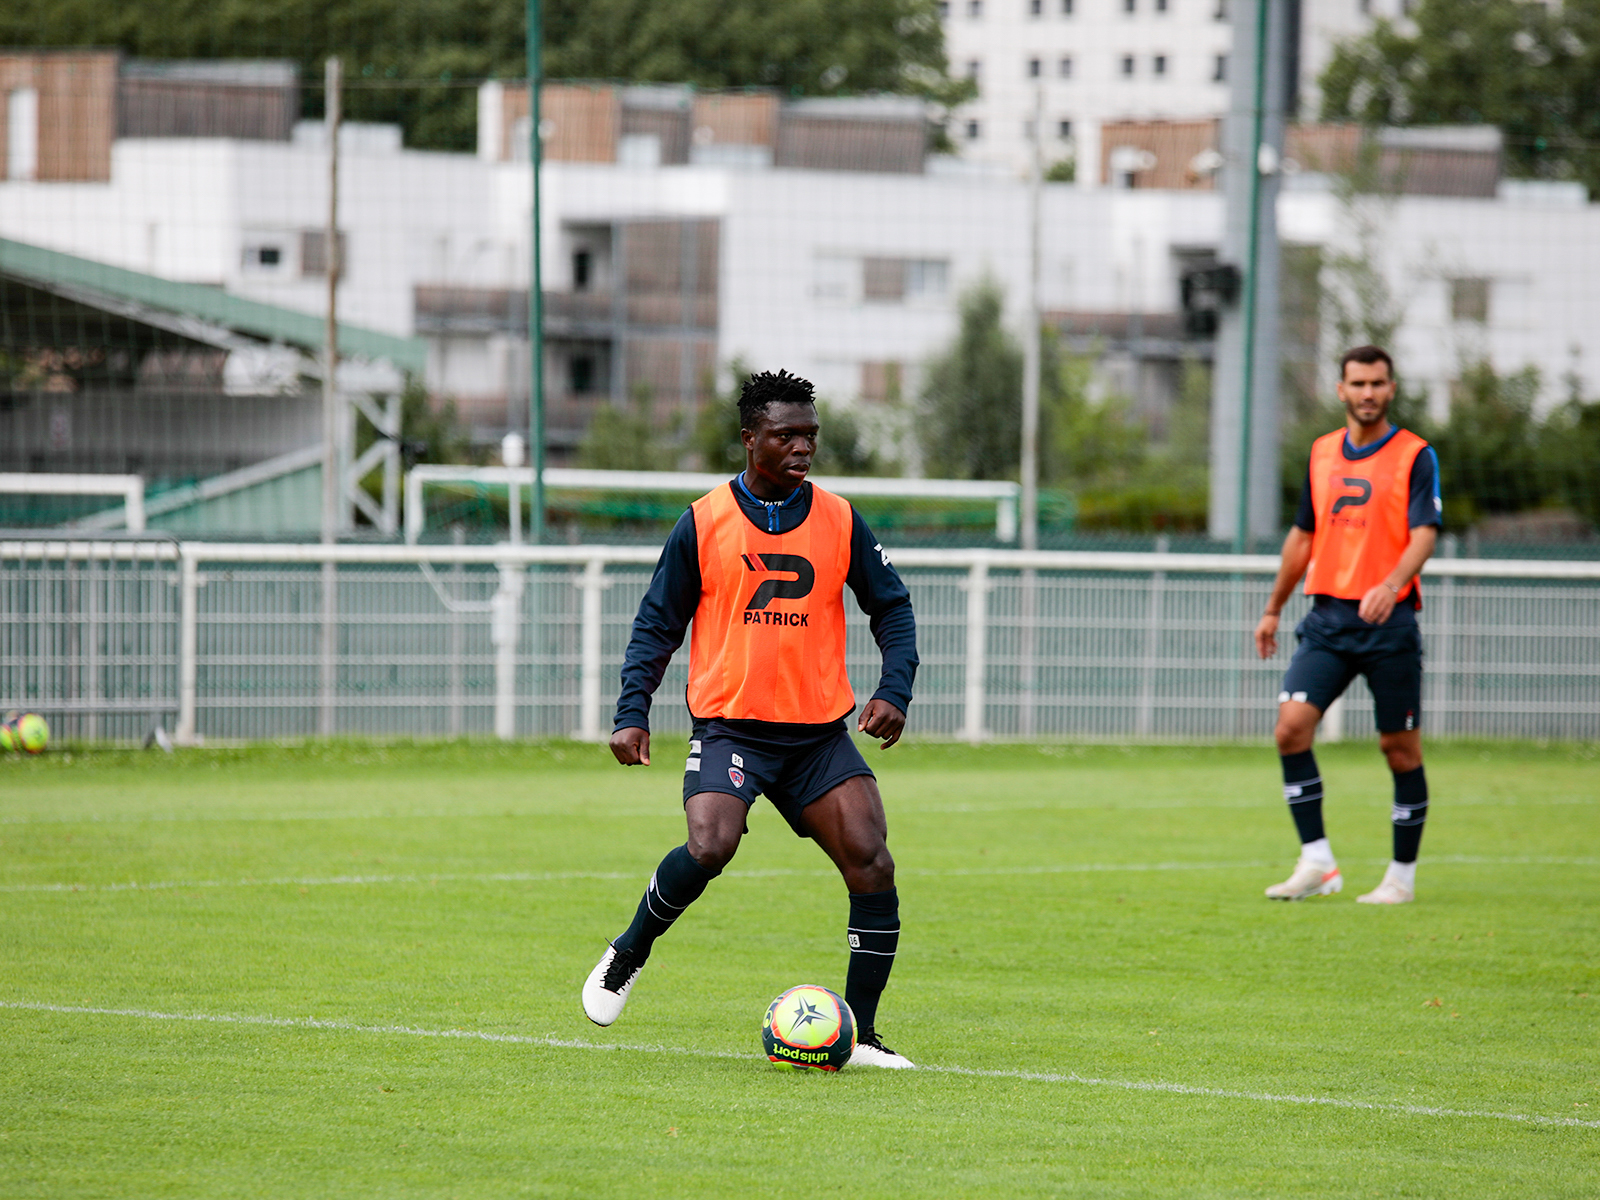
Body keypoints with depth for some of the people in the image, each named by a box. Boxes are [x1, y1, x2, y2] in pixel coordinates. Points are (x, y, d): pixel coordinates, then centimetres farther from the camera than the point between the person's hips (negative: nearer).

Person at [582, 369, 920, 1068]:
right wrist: (632, 713, -4)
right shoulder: (703, 524, 0)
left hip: (820, 731, 3)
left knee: (871, 863, -11)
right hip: (729, 726, -3)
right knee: (709, 848, -26)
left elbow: (891, 609, 12)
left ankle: (860, 1035, -2)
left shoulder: (839, 523, 5)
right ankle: (627, 956, 2)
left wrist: (894, 691, -4)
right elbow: (657, 623, 6)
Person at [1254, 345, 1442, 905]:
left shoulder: (1415, 456, -2)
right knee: (1292, 724, -12)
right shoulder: (1322, 452, 13)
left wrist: (1392, 585, -31)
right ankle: (1317, 862, -8)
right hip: (1327, 617, 4)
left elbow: (1424, 533, -13)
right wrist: (1273, 609, 25)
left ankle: (1402, 874, 13)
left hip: (1389, 621, -4)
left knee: (1400, 746, 0)